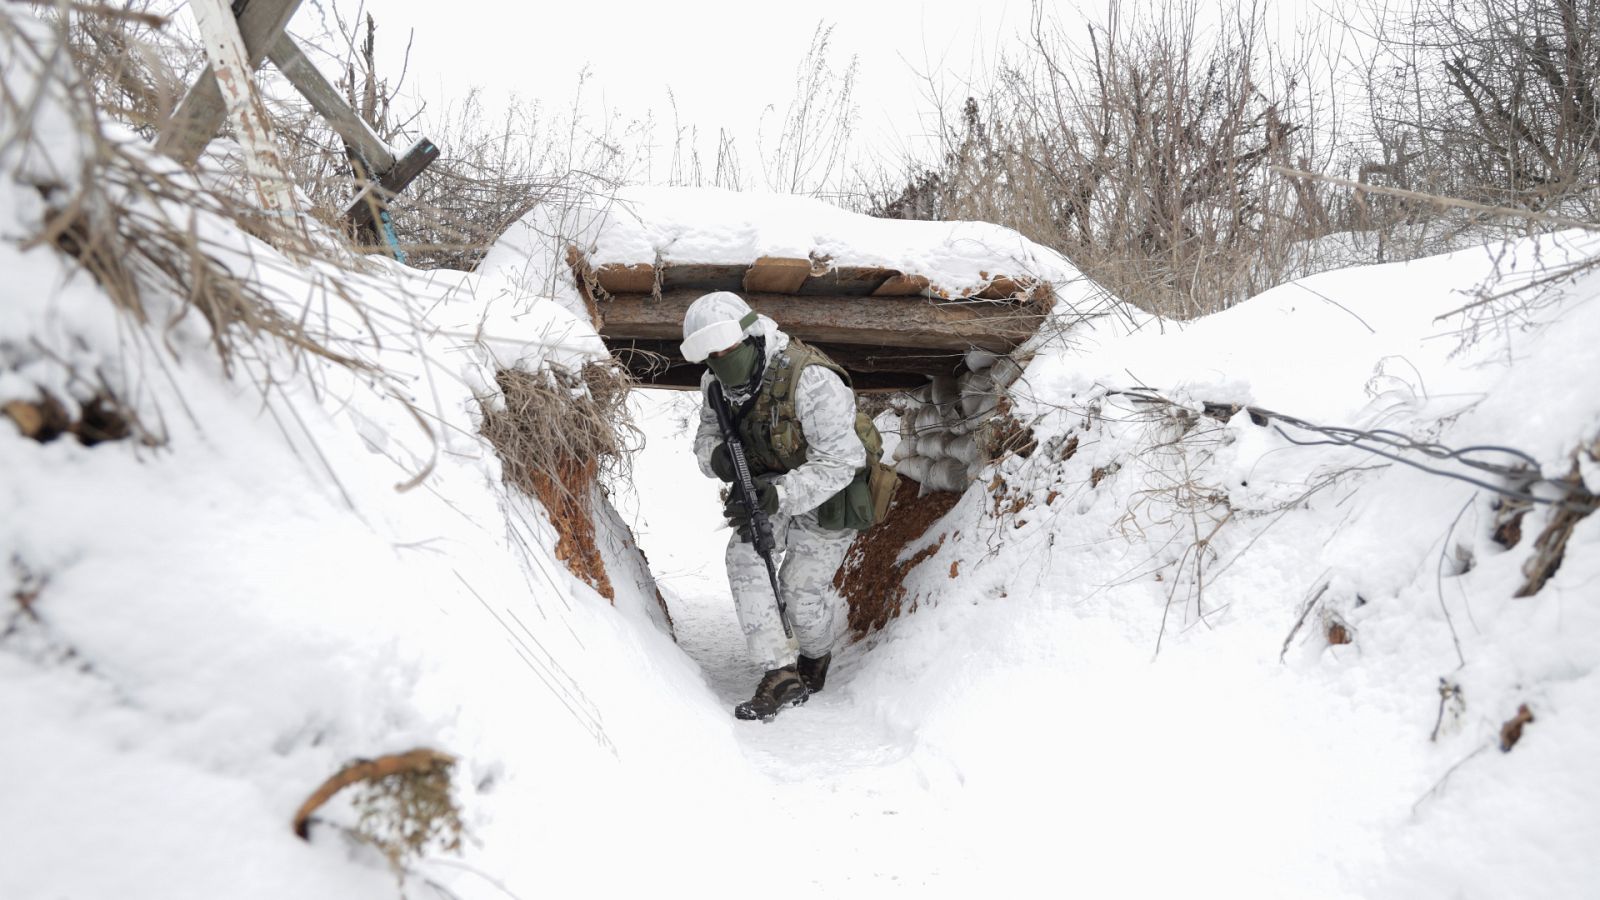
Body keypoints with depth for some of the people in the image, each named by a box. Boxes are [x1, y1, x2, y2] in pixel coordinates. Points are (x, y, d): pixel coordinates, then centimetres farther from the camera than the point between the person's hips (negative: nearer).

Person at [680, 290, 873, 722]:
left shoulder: (811, 381, -34)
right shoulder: (716, 384, -12)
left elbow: (840, 461, -33)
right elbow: (707, 435, 0)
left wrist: (779, 496, -45)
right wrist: (715, 455, -26)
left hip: (827, 493, -5)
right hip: (769, 485, 6)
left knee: (803, 585, -1)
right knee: (744, 557, -18)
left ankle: (815, 659, 35)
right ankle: (782, 673, -13)